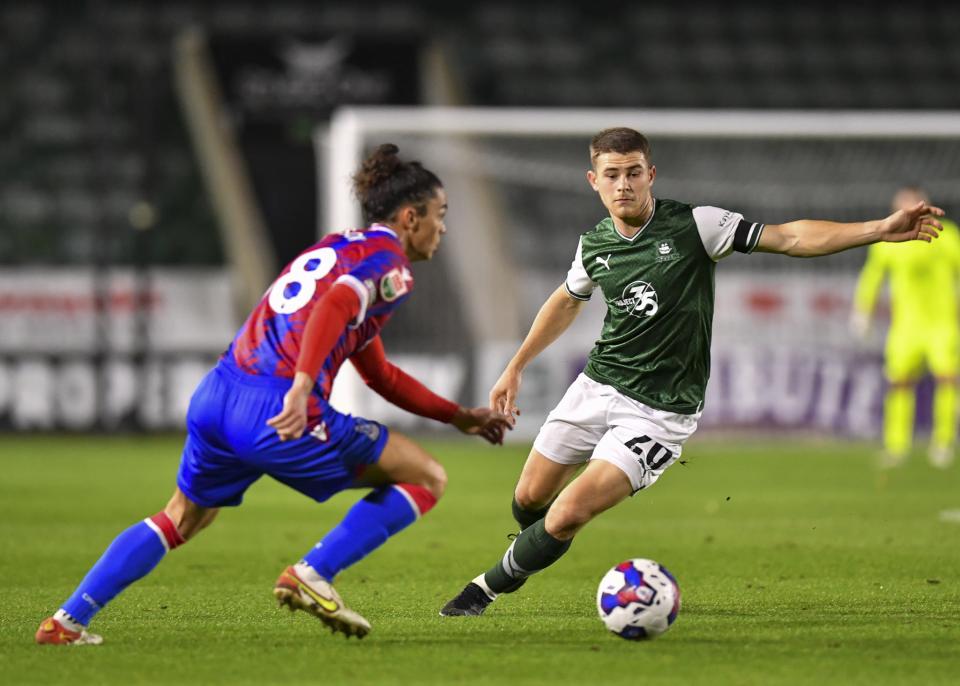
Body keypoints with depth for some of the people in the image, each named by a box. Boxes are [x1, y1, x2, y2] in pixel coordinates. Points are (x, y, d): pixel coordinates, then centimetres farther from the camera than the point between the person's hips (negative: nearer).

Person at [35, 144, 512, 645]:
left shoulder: (337, 247, 29)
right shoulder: (389, 262, 1)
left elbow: (379, 374, 36)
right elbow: (336, 304, -22)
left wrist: (458, 416, 38)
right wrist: (302, 388, -32)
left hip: (216, 396, 9)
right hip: (280, 415, -8)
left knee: (181, 520, 28)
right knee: (426, 478, 5)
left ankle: (67, 621, 19)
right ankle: (312, 576, -1)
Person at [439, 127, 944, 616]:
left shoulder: (693, 225, -15)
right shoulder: (595, 244, 1)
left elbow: (788, 238, -17)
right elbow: (567, 301, 22)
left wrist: (880, 230, -27)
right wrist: (516, 367, 26)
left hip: (661, 410, -5)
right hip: (597, 387, 5)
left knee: (566, 516, -14)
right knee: (530, 498, 13)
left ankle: (492, 583, 11)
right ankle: (527, 555, 49)